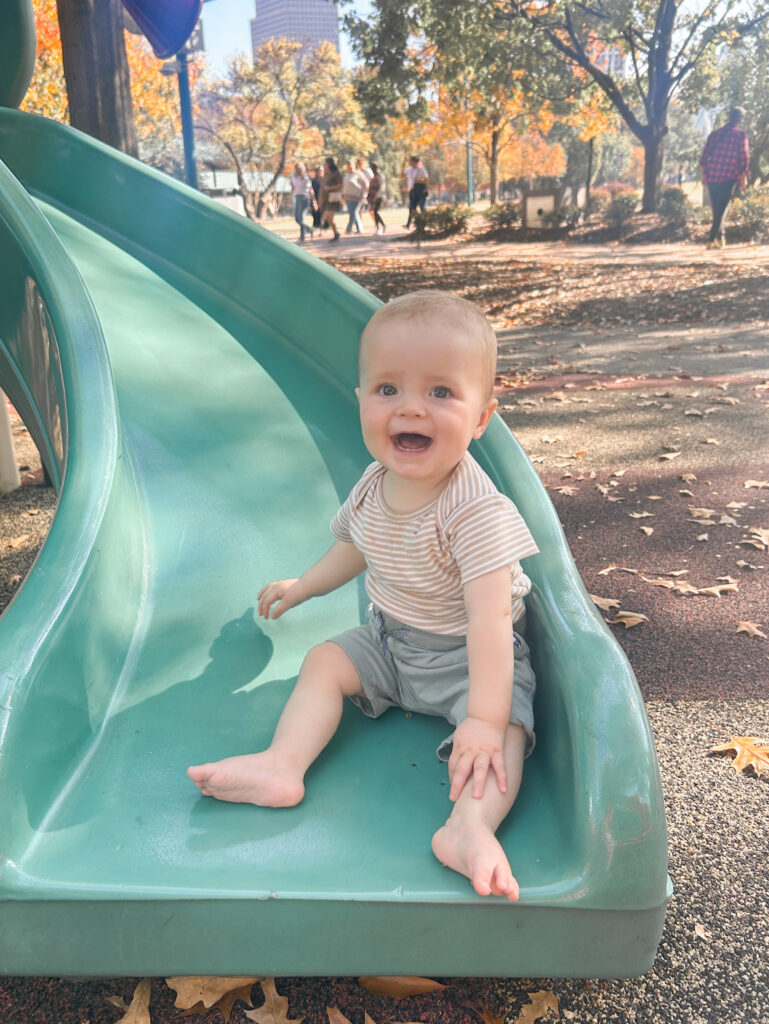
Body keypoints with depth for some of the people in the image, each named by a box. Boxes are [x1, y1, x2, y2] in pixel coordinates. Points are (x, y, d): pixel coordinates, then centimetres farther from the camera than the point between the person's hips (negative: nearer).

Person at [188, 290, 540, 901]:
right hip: (391, 641, 6)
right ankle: (282, 765, -16)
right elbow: (355, 549, 15)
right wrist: (302, 587, 25)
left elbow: (490, 620, -37)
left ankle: (470, 826, -44)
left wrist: (483, 720, -42)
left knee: (502, 724, -29)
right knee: (324, 662, -5)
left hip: (468, 656, -6)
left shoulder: (475, 509, -31)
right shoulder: (374, 486, -8)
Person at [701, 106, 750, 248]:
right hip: (729, 178, -4)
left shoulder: (714, 134, 9)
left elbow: (705, 156, 9)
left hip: (712, 177, 4)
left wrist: (705, 175, 18)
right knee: (721, 209, -1)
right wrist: (744, 177, 3)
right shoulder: (741, 135, -2)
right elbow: (744, 157, -5)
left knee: (716, 208, 17)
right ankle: (712, 239, -10)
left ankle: (720, 236, 25)